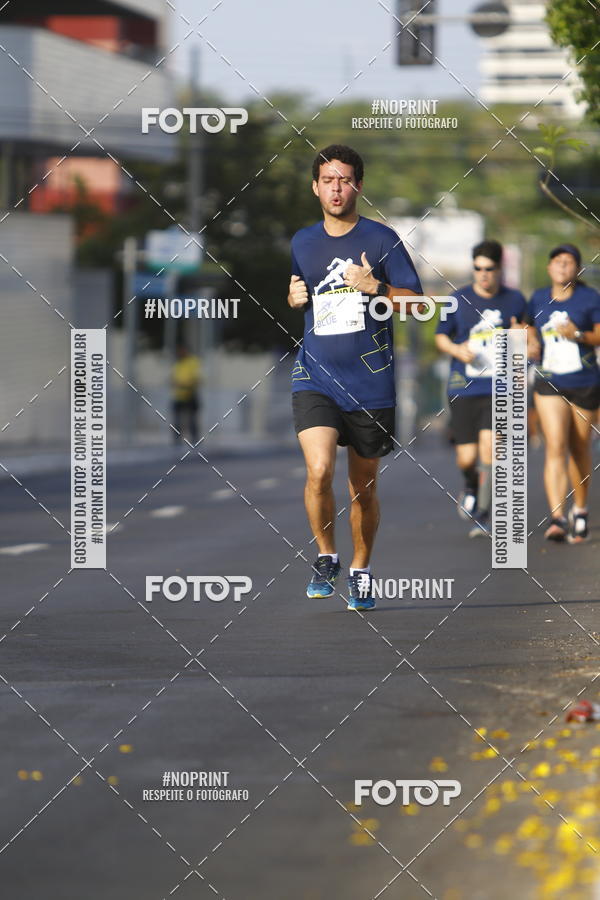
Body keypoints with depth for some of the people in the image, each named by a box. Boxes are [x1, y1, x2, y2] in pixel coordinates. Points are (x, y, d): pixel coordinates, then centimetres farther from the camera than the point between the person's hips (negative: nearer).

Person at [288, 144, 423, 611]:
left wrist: (376, 287, -17)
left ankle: (361, 570, 29)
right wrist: (292, 298, 3)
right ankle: (326, 558, 2)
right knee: (319, 471, -19)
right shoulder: (300, 243, 10)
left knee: (364, 487, 9)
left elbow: (415, 304, -2)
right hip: (314, 378, 1)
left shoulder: (381, 239, -1)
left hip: (371, 383, -1)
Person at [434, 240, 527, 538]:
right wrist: (457, 350, -9)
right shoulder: (459, 300, 1)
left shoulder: (515, 301, 4)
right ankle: (471, 486, 35)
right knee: (467, 459, -2)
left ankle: (485, 515, -6)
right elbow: (441, 337, 12)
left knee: (489, 446, -18)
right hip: (464, 389, 0)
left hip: (499, 390, 0)